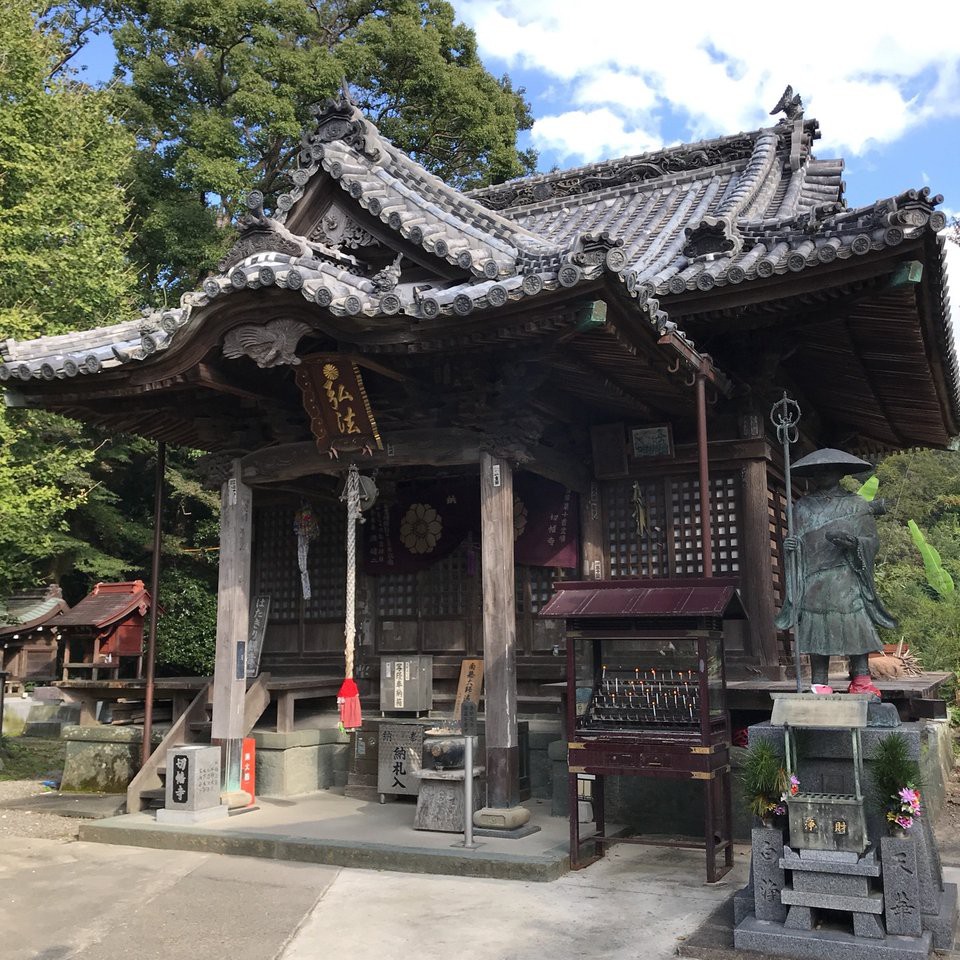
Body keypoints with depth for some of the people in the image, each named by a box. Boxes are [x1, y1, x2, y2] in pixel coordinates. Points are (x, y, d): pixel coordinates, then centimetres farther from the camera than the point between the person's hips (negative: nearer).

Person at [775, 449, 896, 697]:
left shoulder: (857, 505, 9)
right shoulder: (803, 507, 14)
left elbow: (871, 541, 3)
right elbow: (796, 541, 16)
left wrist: (852, 542, -17)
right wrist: (790, 545, -7)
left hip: (848, 580, -1)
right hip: (814, 581, 1)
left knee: (855, 626, -8)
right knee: (817, 630, -3)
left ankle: (861, 680, 0)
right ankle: (819, 683, 2)